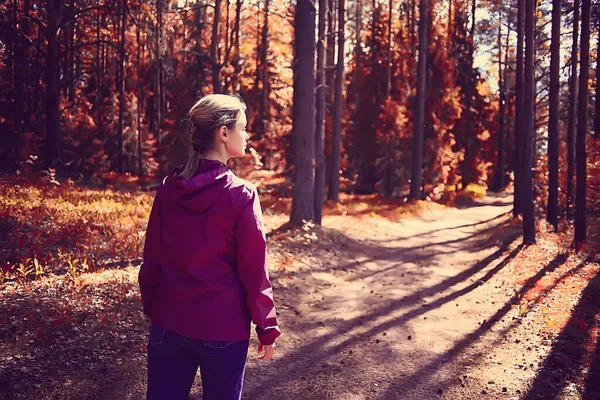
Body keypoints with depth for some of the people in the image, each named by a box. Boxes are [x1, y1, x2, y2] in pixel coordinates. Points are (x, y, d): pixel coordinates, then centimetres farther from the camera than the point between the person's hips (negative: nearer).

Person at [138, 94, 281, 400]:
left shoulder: (168, 188, -2)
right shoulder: (240, 195, -15)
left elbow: (151, 259, 4)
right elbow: (254, 271, -12)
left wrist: (151, 309, 16)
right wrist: (267, 328, -2)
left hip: (169, 322, 4)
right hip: (223, 327, -4)